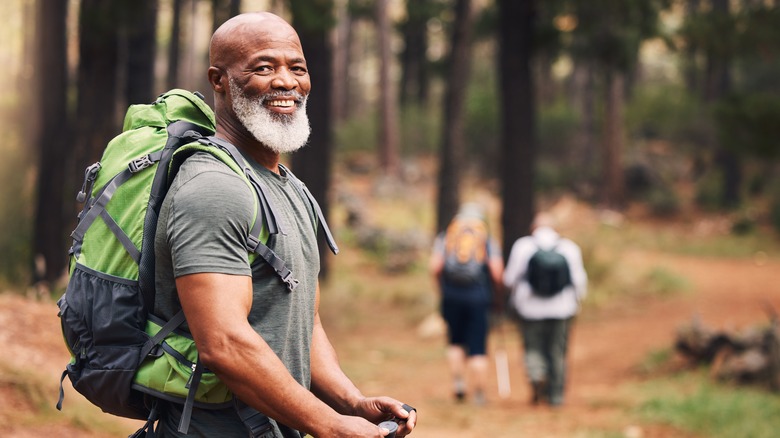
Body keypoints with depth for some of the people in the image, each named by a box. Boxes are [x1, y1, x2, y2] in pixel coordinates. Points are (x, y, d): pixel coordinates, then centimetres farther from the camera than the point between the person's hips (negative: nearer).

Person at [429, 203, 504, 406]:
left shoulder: (444, 237, 7)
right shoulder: (488, 240, 4)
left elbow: (435, 267, -4)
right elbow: (497, 272, -6)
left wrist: (443, 289, 11)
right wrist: (494, 292, 11)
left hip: (451, 296, 1)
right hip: (479, 297, -1)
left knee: (455, 342, 19)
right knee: (478, 348, 2)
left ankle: (458, 381, 5)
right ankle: (479, 394, 2)